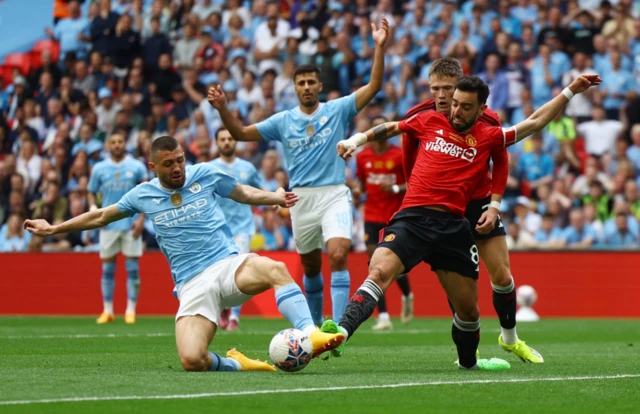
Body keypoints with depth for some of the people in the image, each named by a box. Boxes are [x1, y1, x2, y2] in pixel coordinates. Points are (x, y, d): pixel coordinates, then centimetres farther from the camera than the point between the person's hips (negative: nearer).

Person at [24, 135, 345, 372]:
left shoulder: (205, 175, 7)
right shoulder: (143, 195, 9)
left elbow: (244, 194, 21)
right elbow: (101, 216, 24)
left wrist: (276, 198, 1)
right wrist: (53, 228, 27)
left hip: (229, 265, 0)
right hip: (193, 285, 0)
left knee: (275, 270, -36)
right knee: (192, 361, -25)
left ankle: (311, 335, -41)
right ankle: (235, 364, 5)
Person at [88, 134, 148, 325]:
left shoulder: (136, 167, 2)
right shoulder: (99, 169, 6)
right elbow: (92, 192, 12)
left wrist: (142, 218, -7)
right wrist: (93, 208, -8)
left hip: (131, 224, -2)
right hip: (108, 223, 2)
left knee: (132, 269, -2)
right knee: (107, 269, 3)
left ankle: (131, 310, 3)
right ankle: (107, 311, 9)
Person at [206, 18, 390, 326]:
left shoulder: (337, 110, 1)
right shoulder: (283, 121, 7)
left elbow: (373, 86, -7)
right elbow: (241, 134, 8)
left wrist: (379, 47, -18)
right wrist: (223, 108, -8)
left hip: (334, 196, -3)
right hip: (302, 197, 3)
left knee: (338, 257, -22)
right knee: (310, 267, 14)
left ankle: (339, 327, -24)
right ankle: (314, 323, 33)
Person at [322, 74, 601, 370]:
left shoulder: (488, 137, 13)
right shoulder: (429, 122, 12)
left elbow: (535, 122, 19)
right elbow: (389, 128, 26)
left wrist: (570, 91, 18)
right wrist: (356, 140, 16)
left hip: (453, 226, 2)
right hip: (413, 218, -2)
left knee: (468, 308, 9)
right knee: (378, 273, -26)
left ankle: (468, 360, 35)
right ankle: (341, 332, -37)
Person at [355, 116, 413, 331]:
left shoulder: (399, 155, -5)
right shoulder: (362, 157, 5)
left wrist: (396, 188, -18)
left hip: (396, 215, -2)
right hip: (372, 215, 2)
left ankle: (407, 296, 30)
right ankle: (383, 316, -6)